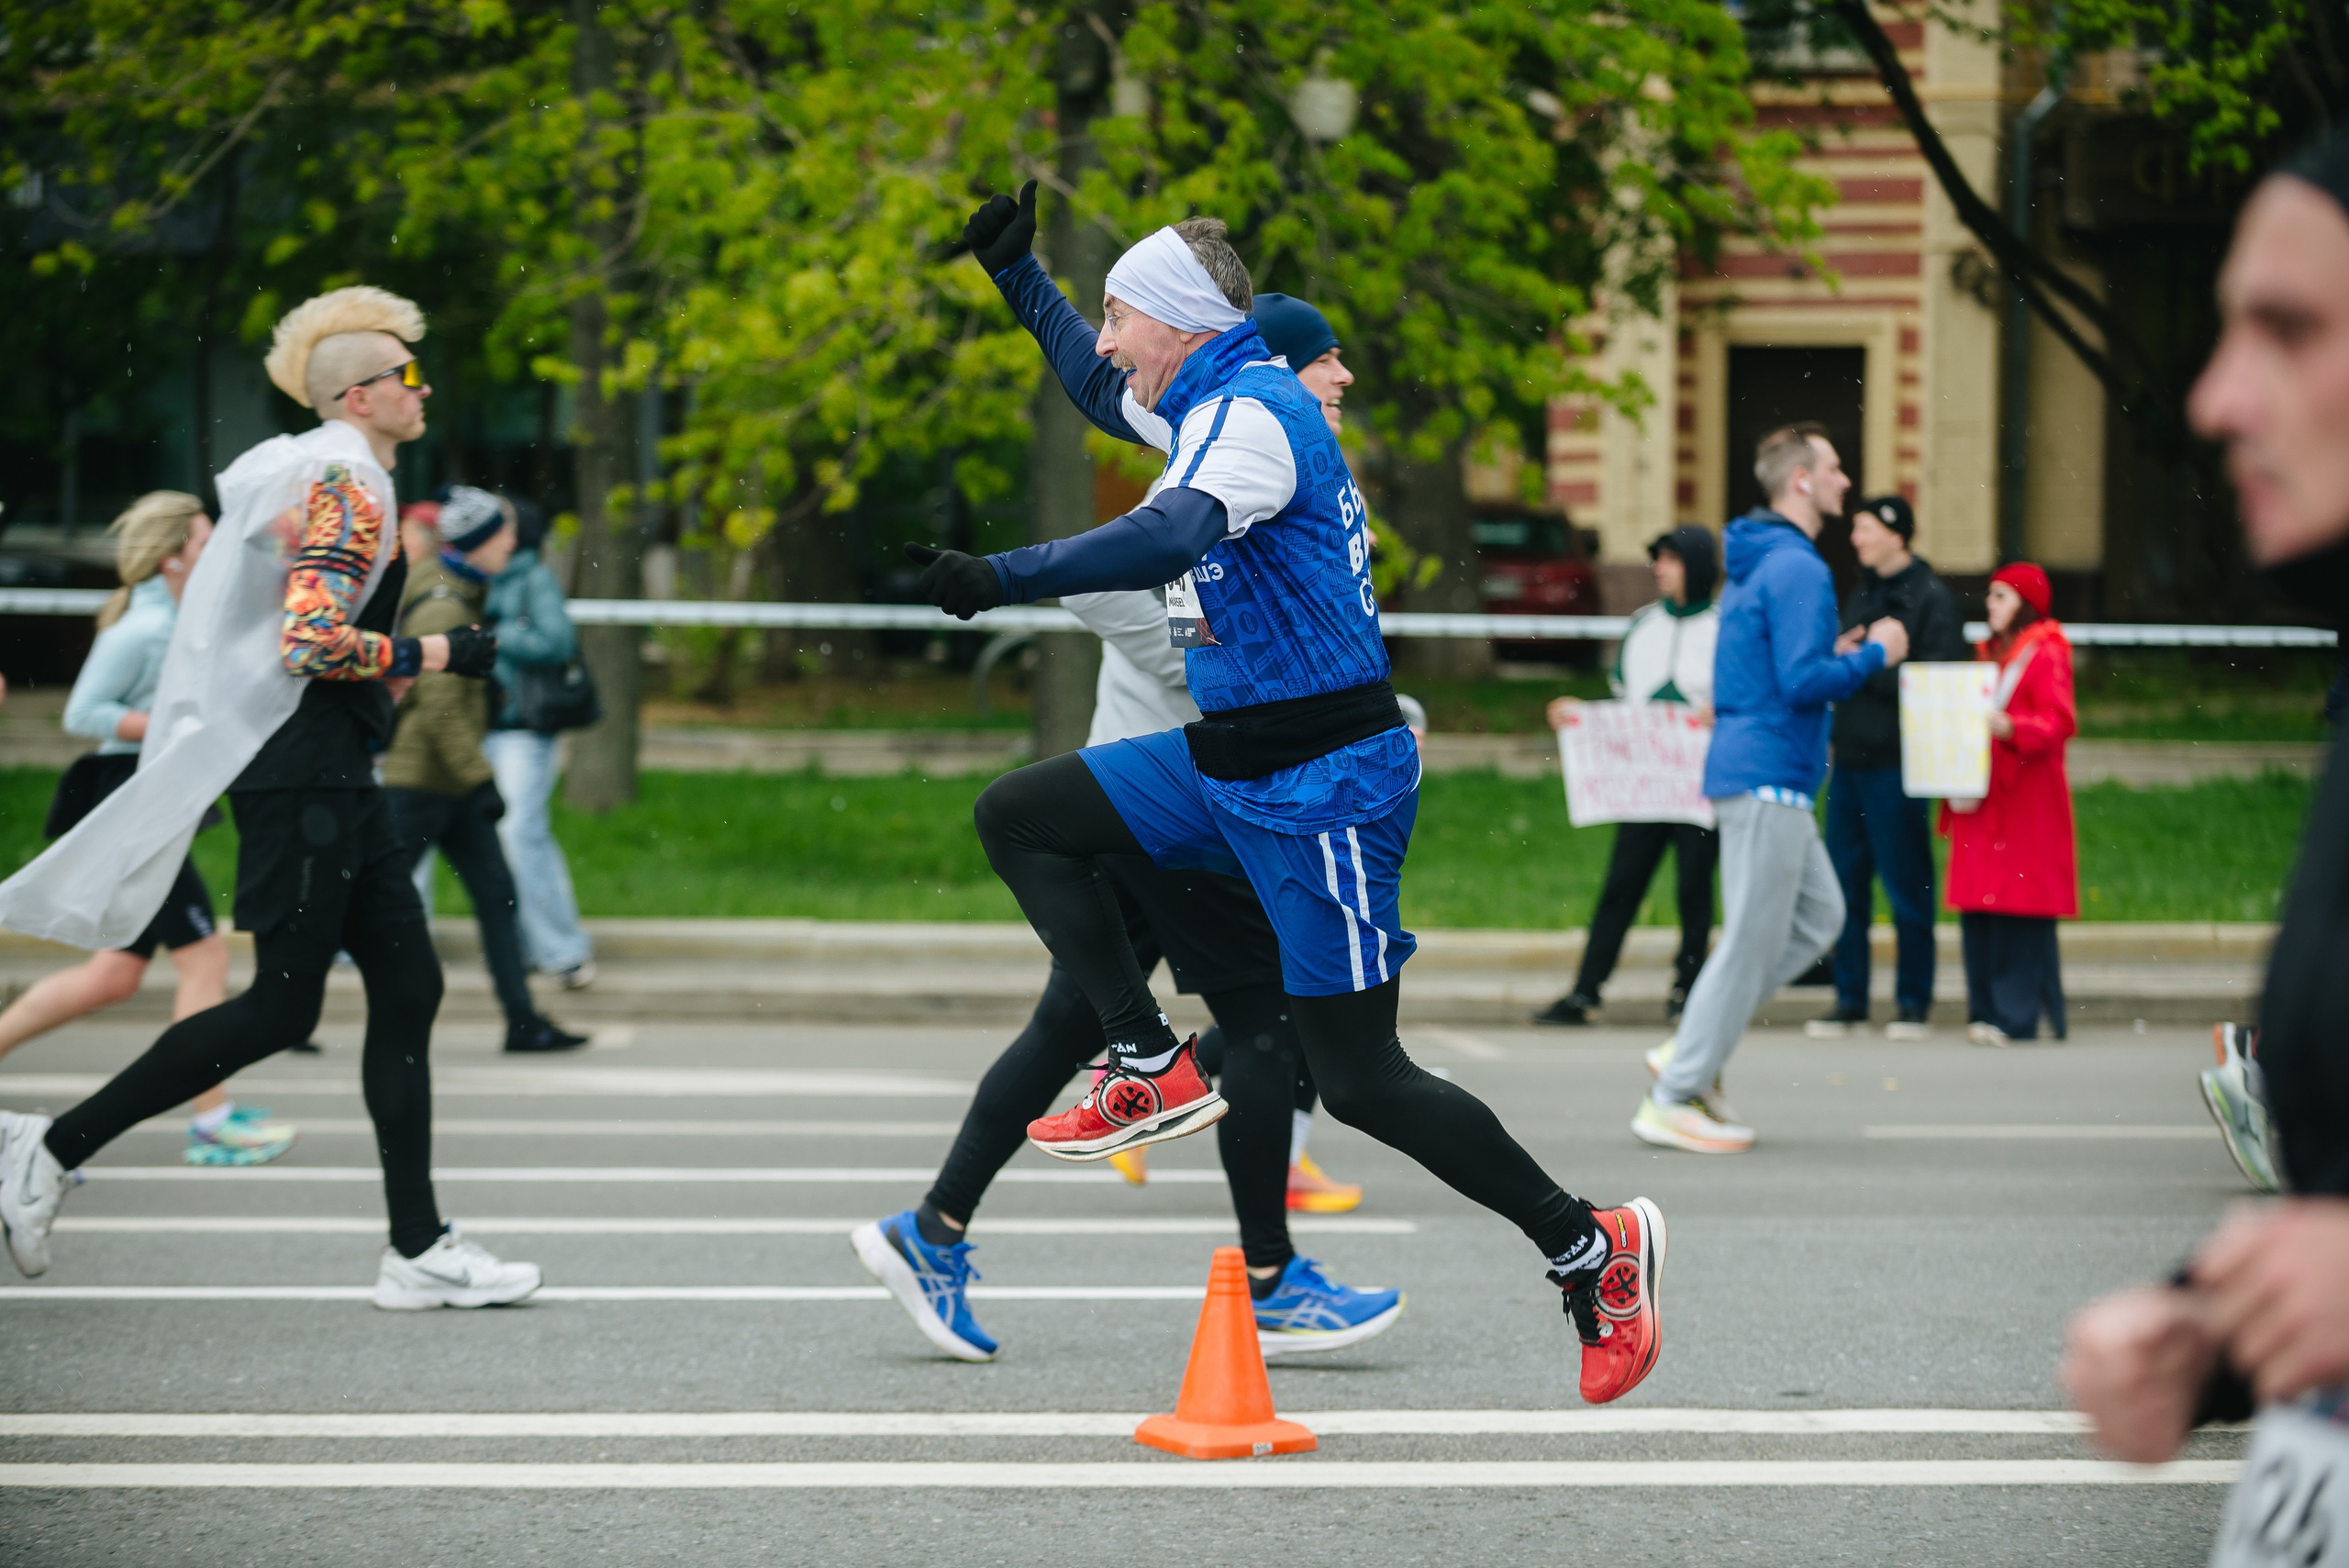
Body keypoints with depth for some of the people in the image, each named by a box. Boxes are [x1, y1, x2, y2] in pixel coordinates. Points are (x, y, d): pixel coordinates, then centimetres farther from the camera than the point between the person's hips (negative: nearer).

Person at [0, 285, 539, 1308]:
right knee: (282, 1008, -7)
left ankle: (418, 1251, 4)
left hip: (332, 780, 10)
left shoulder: (317, 475, 19)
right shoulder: (348, 486, -13)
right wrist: (431, 656, -15)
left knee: (408, 988, 4)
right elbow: (310, 640, -22)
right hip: (303, 772, -10)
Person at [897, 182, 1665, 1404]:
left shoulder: (1256, 412, -17)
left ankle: (1589, 1248, 6)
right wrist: (1014, 274, 35)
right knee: (1020, 818, 6)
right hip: (1231, 768, 9)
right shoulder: (1214, 406, 13)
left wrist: (1003, 579, -42)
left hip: (1321, 787, -9)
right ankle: (1154, 1068, 5)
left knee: (1359, 1081, -6)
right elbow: (1104, 393, 36)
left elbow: (1168, 537, -37)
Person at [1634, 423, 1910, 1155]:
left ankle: (1692, 1050, 13)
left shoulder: (1756, 561, 17)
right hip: (1768, 774, -10)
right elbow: (1802, 683, -23)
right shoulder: (1796, 569, -16)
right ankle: (1675, 1098, -1)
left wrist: (1833, 656, 15)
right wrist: (1874, 655, -10)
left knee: (1819, 913, 15)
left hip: (1754, 773, 10)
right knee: (1752, 939, -5)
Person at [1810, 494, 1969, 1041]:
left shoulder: (1931, 600, -7)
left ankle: (1913, 1004, 7)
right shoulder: (1862, 594, 17)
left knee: (1906, 887, -1)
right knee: (1845, 884, 8)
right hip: (1850, 757, 7)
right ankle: (1850, 1001, 15)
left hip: (1895, 764, -7)